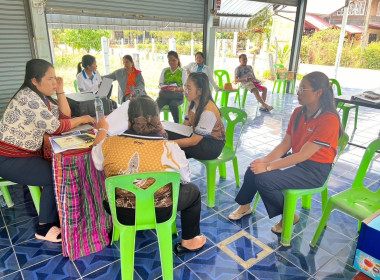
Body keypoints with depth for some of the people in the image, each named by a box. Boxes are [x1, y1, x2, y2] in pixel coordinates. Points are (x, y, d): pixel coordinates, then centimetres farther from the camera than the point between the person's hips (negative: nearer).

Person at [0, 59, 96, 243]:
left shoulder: (41, 97, 7)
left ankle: (59, 215, 13)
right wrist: (82, 119, -13)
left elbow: (65, 116, 8)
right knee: (56, 176, -16)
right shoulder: (28, 97, -22)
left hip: (26, 153, 9)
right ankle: (45, 228, 0)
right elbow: (55, 127, -24)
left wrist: (60, 91, -1)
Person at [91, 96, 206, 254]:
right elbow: (185, 178, -6)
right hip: (160, 213, -2)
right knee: (192, 191, 22)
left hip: (120, 213, 3)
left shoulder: (109, 143, -16)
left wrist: (102, 129, 21)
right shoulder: (169, 149, -22)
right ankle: (188, 242, 30)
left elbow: (97, 163, 7)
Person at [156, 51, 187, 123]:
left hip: (177, 96, -3)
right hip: (164, 94, 3)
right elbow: (160, 84, 19)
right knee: (156, 104, -31)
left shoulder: (182, 72, 10)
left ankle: (176, 123, -29)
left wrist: (176, 89, -19)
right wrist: (163, 88, -7)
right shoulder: (165, 70, 21)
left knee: (173, 104, -38)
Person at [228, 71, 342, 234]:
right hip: (296, 160, 7)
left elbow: (304, 155, -26)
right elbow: (285, 144, 1)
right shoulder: (298, 112, 1)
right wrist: (265, 160, -15)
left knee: (264, 179, -23)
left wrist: (268, 166, -27)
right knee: (254, 168, -9)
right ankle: (245, 206, 14)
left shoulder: (329, 120, -22)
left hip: (315, 170, -7)